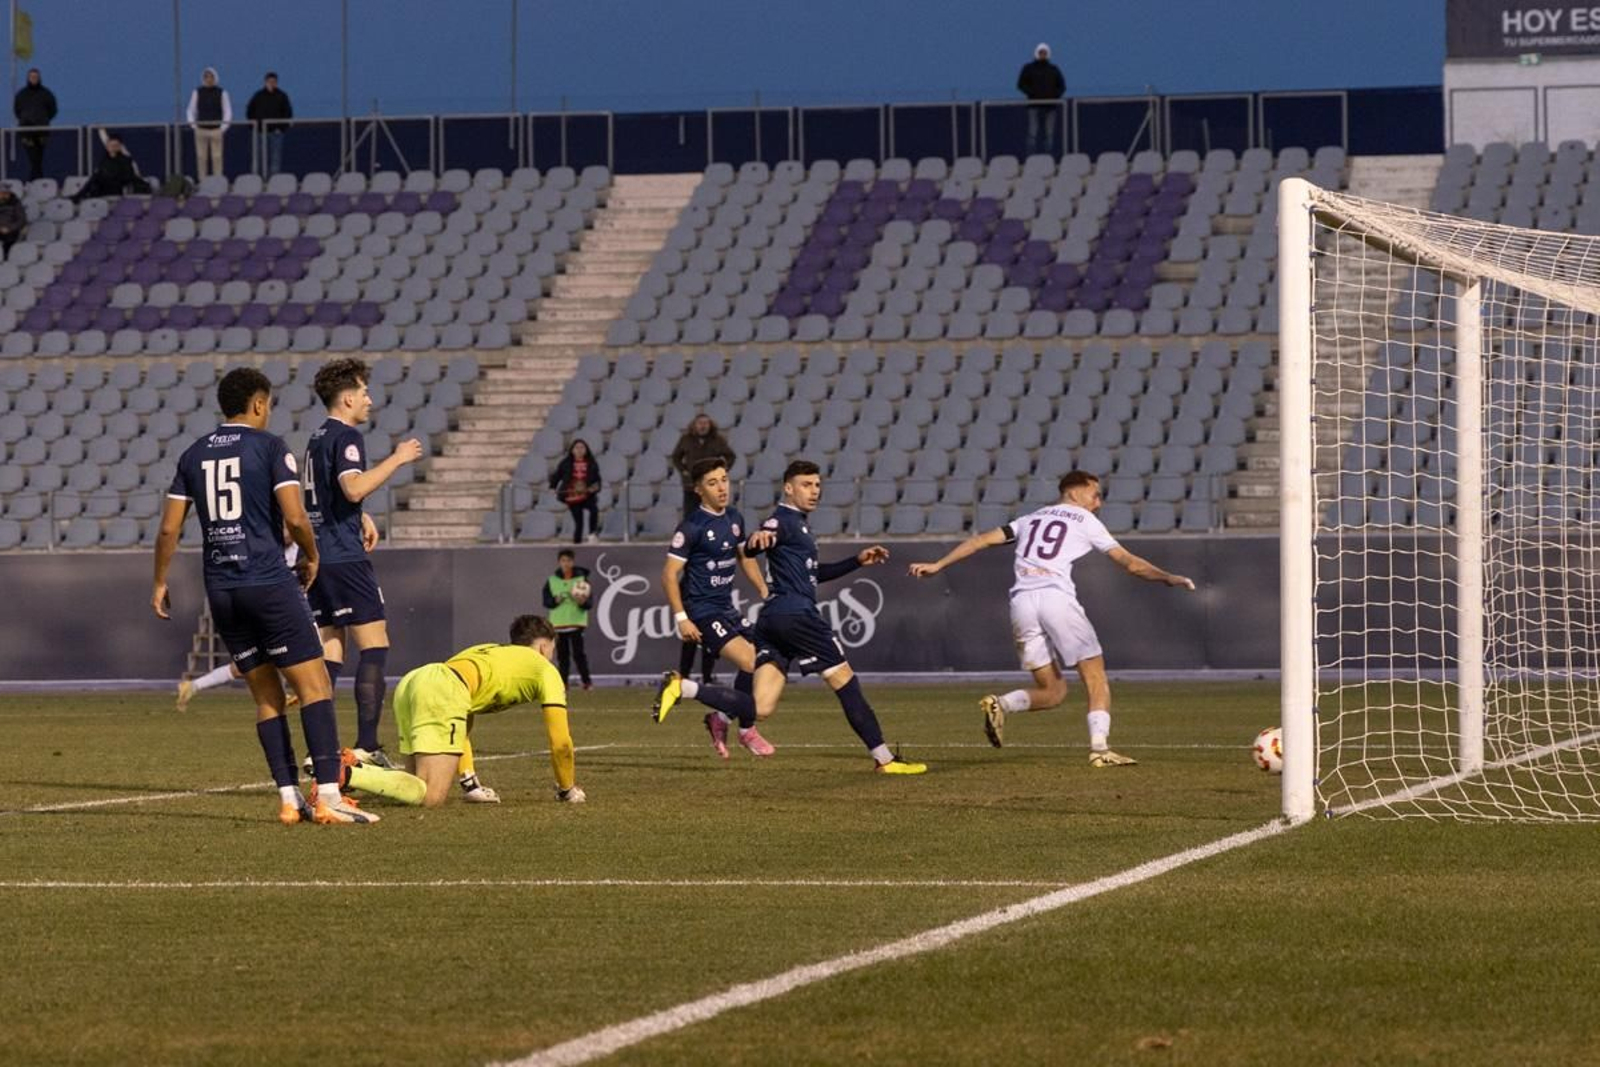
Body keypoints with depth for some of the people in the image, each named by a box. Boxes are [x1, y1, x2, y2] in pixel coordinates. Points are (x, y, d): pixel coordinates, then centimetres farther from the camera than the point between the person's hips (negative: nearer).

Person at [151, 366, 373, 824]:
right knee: (314, 684, -4)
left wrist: (160, 583, 21)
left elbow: (169, 528, 10)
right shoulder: (269, 447, -3)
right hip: (269, 582, -6)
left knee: (266, 696, 11)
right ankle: (328, 798, -14)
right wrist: (311, 556, 6)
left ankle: (289, 799, 6)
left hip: (220, 589, 6)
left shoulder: (194, 455, 12)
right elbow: (294, 517, -12)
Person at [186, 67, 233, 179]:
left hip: (216, 130, -1)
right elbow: (191, 110, 11)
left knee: (217, 158, -3)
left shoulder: (221, 93, 2)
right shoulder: (197, 92, 6)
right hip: (201, 130, 1)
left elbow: (228, 112, 4)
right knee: (201, 157, 1)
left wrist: (223, 128, -4)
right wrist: (193, 125, 0)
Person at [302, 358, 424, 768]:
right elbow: (354, 487, -26)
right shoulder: (346, 437, -10)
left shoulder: (318, 438, 20)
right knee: (374, 646, -8)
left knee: (329, 649, 8)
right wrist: (397, 459, -19)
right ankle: (366, 746, -15)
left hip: (316, 554, 9)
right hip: (344, 557, -9)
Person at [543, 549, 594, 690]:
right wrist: (556, 600, -14)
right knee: (562, 654, 4)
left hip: (577, 621, -3)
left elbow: (589, 602, 2)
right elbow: (546, 601, 6)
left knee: (579, 652, -10)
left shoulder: (582, 579, 3)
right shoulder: (552, 580, 8)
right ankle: (563, 682, 8)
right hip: (558, 622, 3)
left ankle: (587, 681, -5)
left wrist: (583, 602, -21)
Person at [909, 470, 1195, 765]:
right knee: (1095, 676, 2)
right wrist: (1168, 578, 13)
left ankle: (1000, 705, -14)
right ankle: (1099, 748, -13)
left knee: (1052, 691, 11)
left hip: (1021, 601, 5)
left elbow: (984, 539, 20)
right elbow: (1128, 562, 9)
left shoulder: (1030, 519, 26)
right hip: (1056, 596, -5)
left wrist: (937, 565, 21)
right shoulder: (1086, 521, 13)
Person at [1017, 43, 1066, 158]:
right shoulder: (1028, 68, 8)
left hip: (1050, 105, 2)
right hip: (1034, 105, -2)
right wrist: (1031, 93, -11)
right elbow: (1021, 85, 4)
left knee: (1050, 134, 0)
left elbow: (1062, 86, 16)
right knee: (1033, 134, -9)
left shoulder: (1054, 69, 14)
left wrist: (1055, 95, -4)